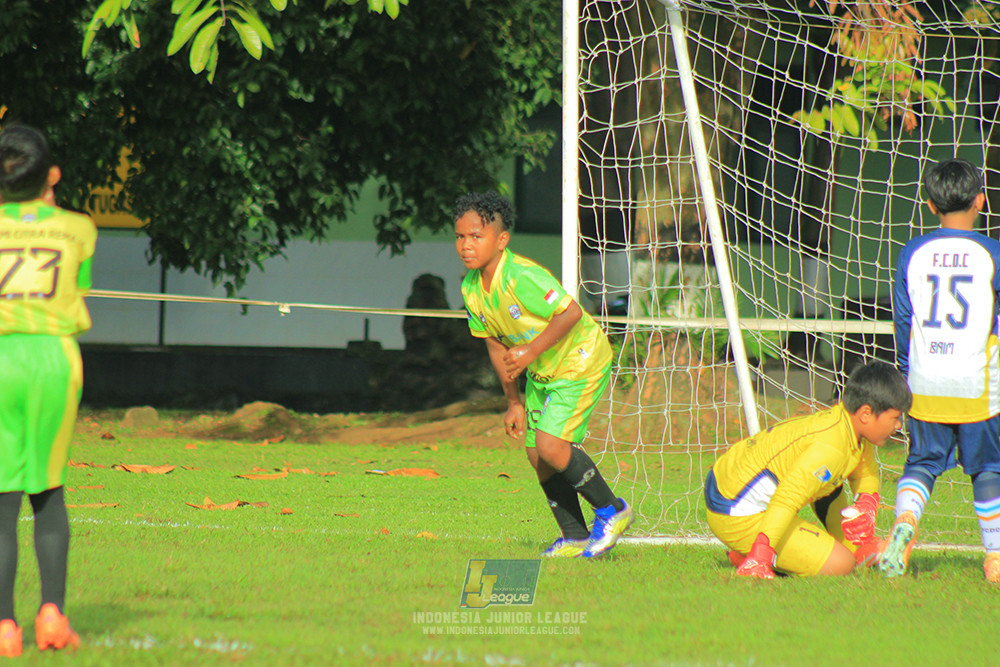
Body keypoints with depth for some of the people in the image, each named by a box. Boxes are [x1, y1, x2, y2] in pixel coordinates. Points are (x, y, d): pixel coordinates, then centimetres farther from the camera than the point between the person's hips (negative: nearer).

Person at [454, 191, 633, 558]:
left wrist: (530, 352, -32)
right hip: (541, 372, 9)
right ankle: (575, 537, 20)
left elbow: (571, 313, -31)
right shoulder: (471, 287, -4)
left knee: (550, 445, -19)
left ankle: (611, 511, 1)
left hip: (580, 360, -9)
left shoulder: (522, 277, -29)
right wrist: (514, 401, 10)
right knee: (535, 453, 6)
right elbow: (496, 344, 8)